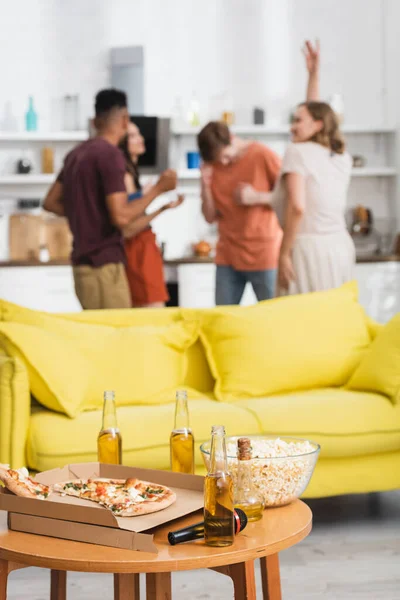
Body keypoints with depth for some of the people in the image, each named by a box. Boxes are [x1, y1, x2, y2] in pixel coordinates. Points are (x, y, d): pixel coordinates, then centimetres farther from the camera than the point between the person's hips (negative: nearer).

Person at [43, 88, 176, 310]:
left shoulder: (77, 153, 12)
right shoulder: (110, 154, -14)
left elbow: (50, 202, 18)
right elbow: (121, 217, -19)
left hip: (83, 262, 9)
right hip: (103, 264, -9)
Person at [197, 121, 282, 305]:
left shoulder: (263, 155, -6)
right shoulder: (212, 166, 6)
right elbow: (210, 217, 6)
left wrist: (255, 197, -15)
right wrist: (205, 184, -8)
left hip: (263, 254, -4)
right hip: (227, 256, 4)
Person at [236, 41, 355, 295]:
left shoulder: (298, 151, -4)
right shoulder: (342, 157, 13)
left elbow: (296, 207, -16)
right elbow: (315, 111, 28)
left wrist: (284, 254, -11)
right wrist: (314, 73, 34)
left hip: (310, 248, -7)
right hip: (341, 246, 7)